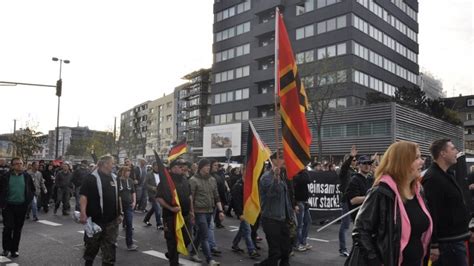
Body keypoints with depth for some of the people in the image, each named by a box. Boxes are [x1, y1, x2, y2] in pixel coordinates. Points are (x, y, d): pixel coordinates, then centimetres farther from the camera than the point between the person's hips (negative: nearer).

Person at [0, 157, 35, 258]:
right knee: (8, 227, -5)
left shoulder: (27, 176, 3)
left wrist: (28, 200, 4)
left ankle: (14, 249, 20)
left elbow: (32, 189, 13)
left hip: (21, 206, 2)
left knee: (18, 229, 8)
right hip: (8, 206, -2)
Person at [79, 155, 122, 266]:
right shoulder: (92, 177, -7)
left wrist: (119, 213, 16)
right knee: (92, 245, 10)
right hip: (96, 219, -5)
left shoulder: (114, 178, 12)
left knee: (109, 245, 7)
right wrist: (83, 213, -22)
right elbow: (84, 196, -13)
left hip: (112, 220, 5)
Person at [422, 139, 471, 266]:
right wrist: (433, 245, -25)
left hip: (455, 238, 10)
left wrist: (466, 229, 23)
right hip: (448, 242, -10)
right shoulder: (432, 179, -21)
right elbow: (431, 214, -25)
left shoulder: (446, 175, 13)